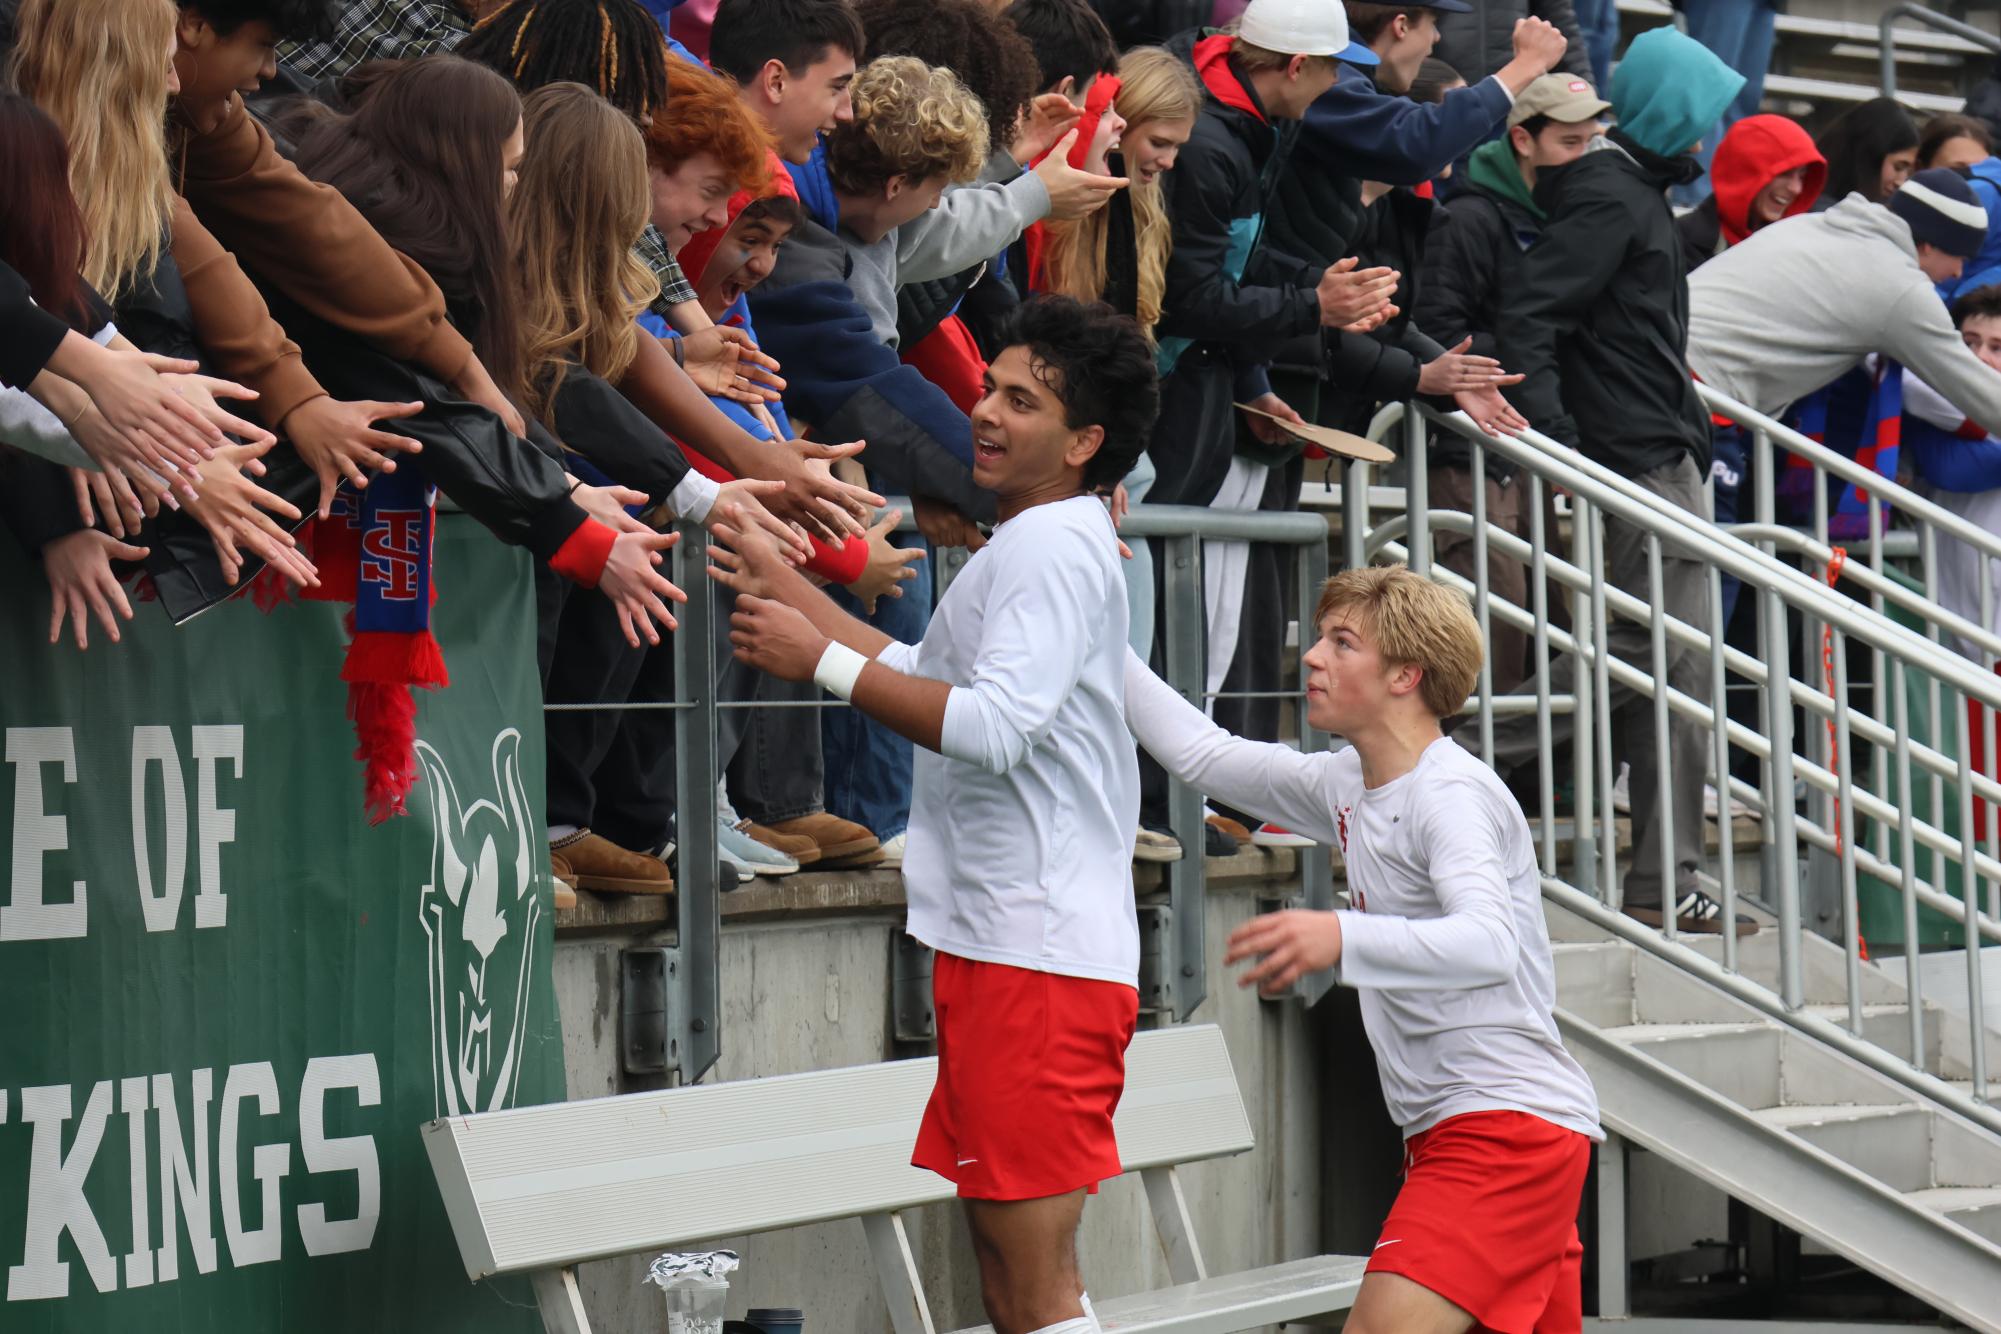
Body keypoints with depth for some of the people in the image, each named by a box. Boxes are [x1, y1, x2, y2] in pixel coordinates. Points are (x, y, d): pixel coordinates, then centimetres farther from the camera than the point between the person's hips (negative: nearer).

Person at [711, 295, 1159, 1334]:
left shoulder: (1051, 546, -11)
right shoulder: (1032, 545, 22)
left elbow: (996, 726, -23)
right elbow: (932, 679, 35)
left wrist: (824, 662, -18)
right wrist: (791, 593, 31)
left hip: (1036, 959, -11)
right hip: (999, 943, 11)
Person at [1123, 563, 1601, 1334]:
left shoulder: (1452, 795, -16)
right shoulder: (1346, 786, 13)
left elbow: (1489, 945, -32)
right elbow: (1200, 753, 24)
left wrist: (1341, 939, -47)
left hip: (1510, 1118, -10)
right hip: (1453, 1128, 10)